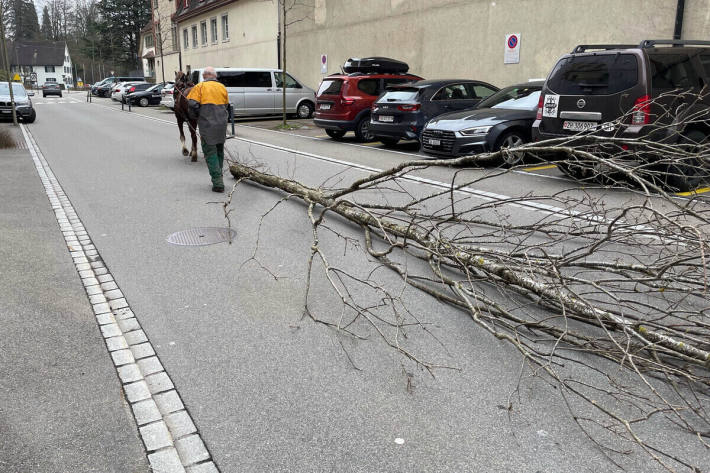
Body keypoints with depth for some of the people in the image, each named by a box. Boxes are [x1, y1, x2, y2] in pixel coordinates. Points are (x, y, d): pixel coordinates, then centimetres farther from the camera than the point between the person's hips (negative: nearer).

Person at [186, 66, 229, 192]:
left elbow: (192, 105, -9)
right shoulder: (222, 87, 13)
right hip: (222, 125, 4)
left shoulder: (199, 87, 0)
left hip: (207, 125, -4)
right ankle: (218, 177, 25)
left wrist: (195, 117, 9)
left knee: (210, 153, -1)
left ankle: (218, 183, -7)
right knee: (219, 151, 17)